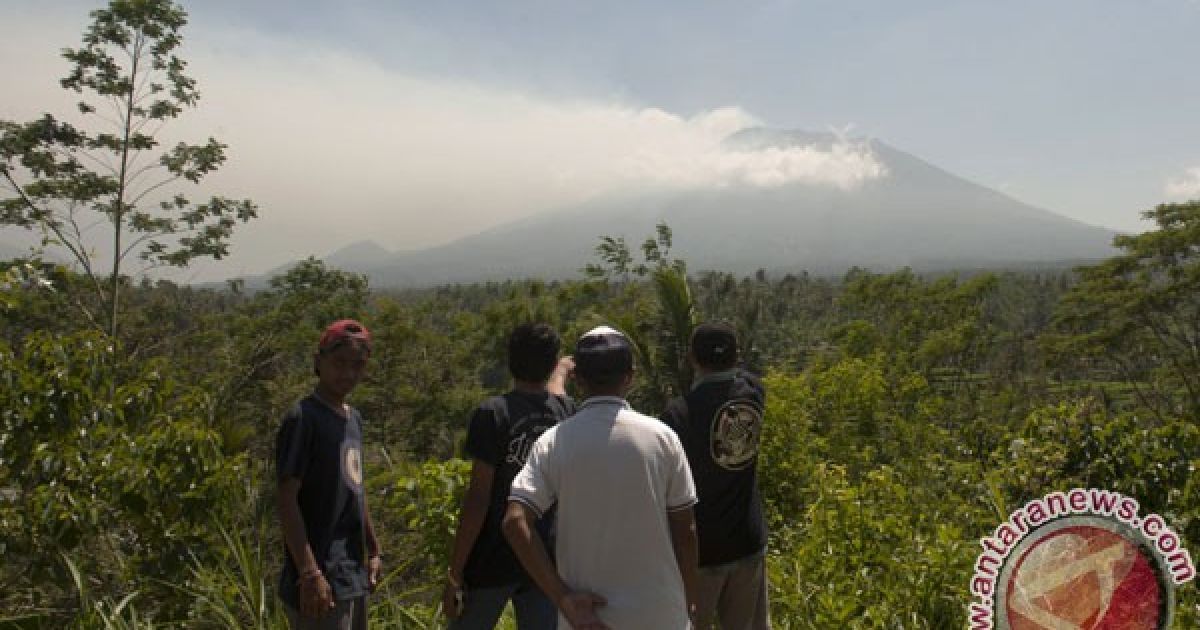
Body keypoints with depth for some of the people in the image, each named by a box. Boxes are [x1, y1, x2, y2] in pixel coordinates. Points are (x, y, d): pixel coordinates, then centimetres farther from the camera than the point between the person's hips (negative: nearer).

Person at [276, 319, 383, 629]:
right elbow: (287, 500, -17)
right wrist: (309, 573, -21)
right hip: (322, 579, -9)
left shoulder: (354, 418, 12)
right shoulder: (303, 418, -13)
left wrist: (373, 549, 19)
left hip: (352, 575, 9)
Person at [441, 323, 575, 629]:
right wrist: (562, 369, 50)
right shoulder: (566, 412, 2)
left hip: (492, 560, -4)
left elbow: (478, 498, -13)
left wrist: (454, 573, -8)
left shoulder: (493, 413, -11)